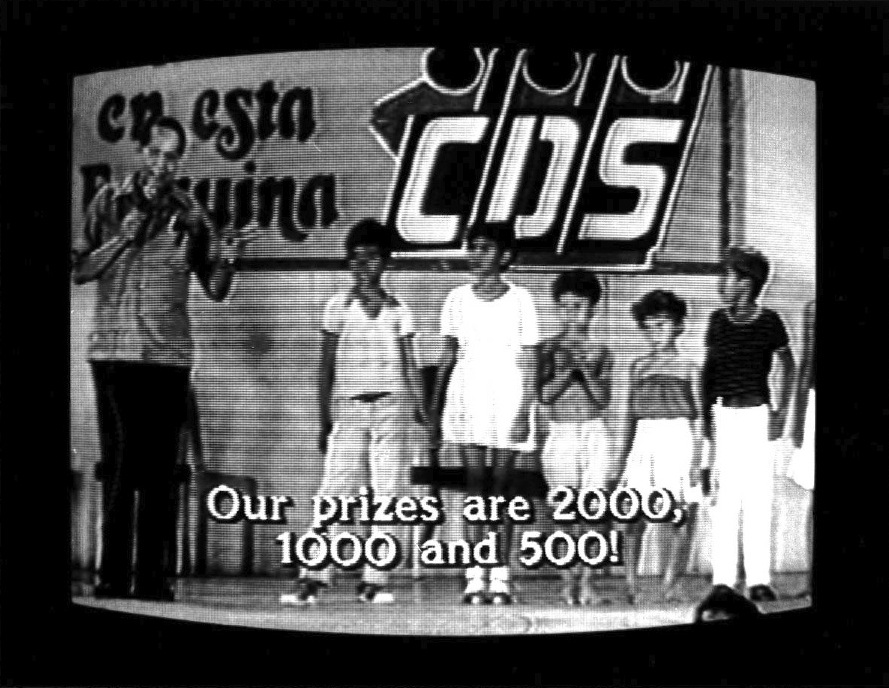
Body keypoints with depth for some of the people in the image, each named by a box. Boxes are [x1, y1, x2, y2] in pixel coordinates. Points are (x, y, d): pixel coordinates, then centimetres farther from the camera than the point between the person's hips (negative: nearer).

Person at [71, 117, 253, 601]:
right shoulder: (109, 201, 7)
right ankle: (112, 575, 6)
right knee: (118, 466, 1)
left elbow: (215, 290, 7)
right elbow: (80, 271, 5)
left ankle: (150, 576, 5)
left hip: (168, 355, 0)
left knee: (159, 470, 0)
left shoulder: (189, 214, 7)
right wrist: (124, 237, -7)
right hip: (113, 351, 0)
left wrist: (229, 259, -13)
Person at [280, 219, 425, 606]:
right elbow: (326, 367, 7)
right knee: (333, 492, -7)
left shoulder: (398, 311, 9)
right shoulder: (338, 307, 7)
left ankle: (374, 581, 3)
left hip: (391, 403, 1)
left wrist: (423, 410, -2)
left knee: (386, 493, -1)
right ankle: (315, 578, -8)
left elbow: (410, 365, 8)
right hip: (347, 404, -1)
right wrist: (324, 418, 2)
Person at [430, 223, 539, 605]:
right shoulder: (457, 299, 7)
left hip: (508, 401, -1)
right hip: (466, 398, 1)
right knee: (475, 483, -1)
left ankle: (501, 577, 3)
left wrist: (526, 410, -7)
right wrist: (434, 402, 3)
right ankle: (475, 576, -1)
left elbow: (529, 362, 1)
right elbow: (449, 355, 10)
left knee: (502, 485, 0)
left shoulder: (520, 300, 1)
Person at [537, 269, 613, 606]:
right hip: (561, 434, -1)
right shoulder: (550, 347, 3)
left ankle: (586, 582, 2)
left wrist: (588, 371, -12)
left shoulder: (599, 351, 7)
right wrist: (567, 368, -14)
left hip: (594, 433, 1)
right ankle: (568, 581, 7)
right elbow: (544, 395, -4)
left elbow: (603, 399, 2)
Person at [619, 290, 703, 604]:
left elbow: (698, 418, 7)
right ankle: (630, 584, 0)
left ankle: (670, 584, 2)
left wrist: (697, 460, -1)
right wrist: (624, 458, 15)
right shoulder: (638, 366, 15)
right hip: (644, 439, 2)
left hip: (678, 439, -2)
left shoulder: (688, 367, 8)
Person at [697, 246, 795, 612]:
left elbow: (786, 363, 12)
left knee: (759, 496, 0)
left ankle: (759, 580, 4)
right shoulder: (718, 320, 5)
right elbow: (708, 370, 10)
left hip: (758, 414, -1)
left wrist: (781, 410, 5)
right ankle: (723, 581, 1)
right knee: (724, 498, -1)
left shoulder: (769, 321, 0)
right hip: (724, 414, 1)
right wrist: (705, 414, 3)